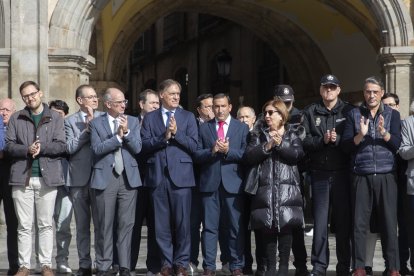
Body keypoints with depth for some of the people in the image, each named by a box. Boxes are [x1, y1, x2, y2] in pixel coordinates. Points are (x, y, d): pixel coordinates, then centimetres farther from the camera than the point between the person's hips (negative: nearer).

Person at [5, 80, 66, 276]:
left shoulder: (55, 118, 7)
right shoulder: (16, 119, 11)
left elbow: (61, 146, -3)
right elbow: (9, 145, 2)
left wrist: (42, 147, -15)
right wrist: (27, 150, -14)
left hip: (47, 177, -1)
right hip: (22, 177, 1)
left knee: (46, 224, 3)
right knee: (24, 226, 2)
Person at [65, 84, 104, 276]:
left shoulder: (103, 117, 7)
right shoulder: (70, 121, 5)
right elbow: (70, 147, -7)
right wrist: (87, 129, -10)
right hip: (79, 179, 0)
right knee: (82, 225, 6)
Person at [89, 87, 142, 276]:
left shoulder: (132, 121, 10)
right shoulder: (96, 123, 3)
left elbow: (137, 148, 1)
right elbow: (97, 148, -10)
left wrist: (126, 132, -13)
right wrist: (118, 136, -13)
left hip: (128, 178, 2)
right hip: (105, 178, -2)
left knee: (126, 225, 2)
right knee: (104, 225, 2)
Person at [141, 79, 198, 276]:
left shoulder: (188, 117, 9)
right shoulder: (150, 117, 10)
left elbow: (193, 146, 0)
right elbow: (144, 145, -1)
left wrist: (176, 133, -12)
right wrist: (164, 137, -13)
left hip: (181, 175, -1)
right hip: (157, 176, 1)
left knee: (182, 222, -1)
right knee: (162, 223, 4)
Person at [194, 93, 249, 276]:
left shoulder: (242, 128, 9)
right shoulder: (204, 128, 12)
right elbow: (197, 154, 4)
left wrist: (227, 150, -13)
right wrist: (212, 150, -13)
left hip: (233, 183, -1)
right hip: (210, 183, 1)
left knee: (235, 227, 2)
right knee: (209, 227, 1)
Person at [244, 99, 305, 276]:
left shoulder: (292, 136, 12)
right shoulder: (258, 135, 14)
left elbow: (298, 155, -5)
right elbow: (249, 157, 0)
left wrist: (280, 144, -12)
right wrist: (267, 146, -10)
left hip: (287, 187, -1)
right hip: (265, 187, 1)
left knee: (285, 225, -6)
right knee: (267, 227, -3)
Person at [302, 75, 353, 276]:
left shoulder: (349, 111, 5)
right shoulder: (310, 112, 9)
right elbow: (304, 140, 0)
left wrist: (338, 139, -17)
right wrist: (322, 140, -15)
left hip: (342, 173, -1)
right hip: (319, 174, 1)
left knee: (343, 221, 3)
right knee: (320, 222, 2)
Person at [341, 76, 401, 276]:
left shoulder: (392, 114, 11)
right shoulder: (354, 114, 10)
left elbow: (397, 144, 0)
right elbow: (346, 145, 2)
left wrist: (383, 132, -16)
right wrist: (360, 135, -15)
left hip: (386, 175, 0)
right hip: (361, 176, 0)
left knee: (389, 222, -1)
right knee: (359, 223, -1)